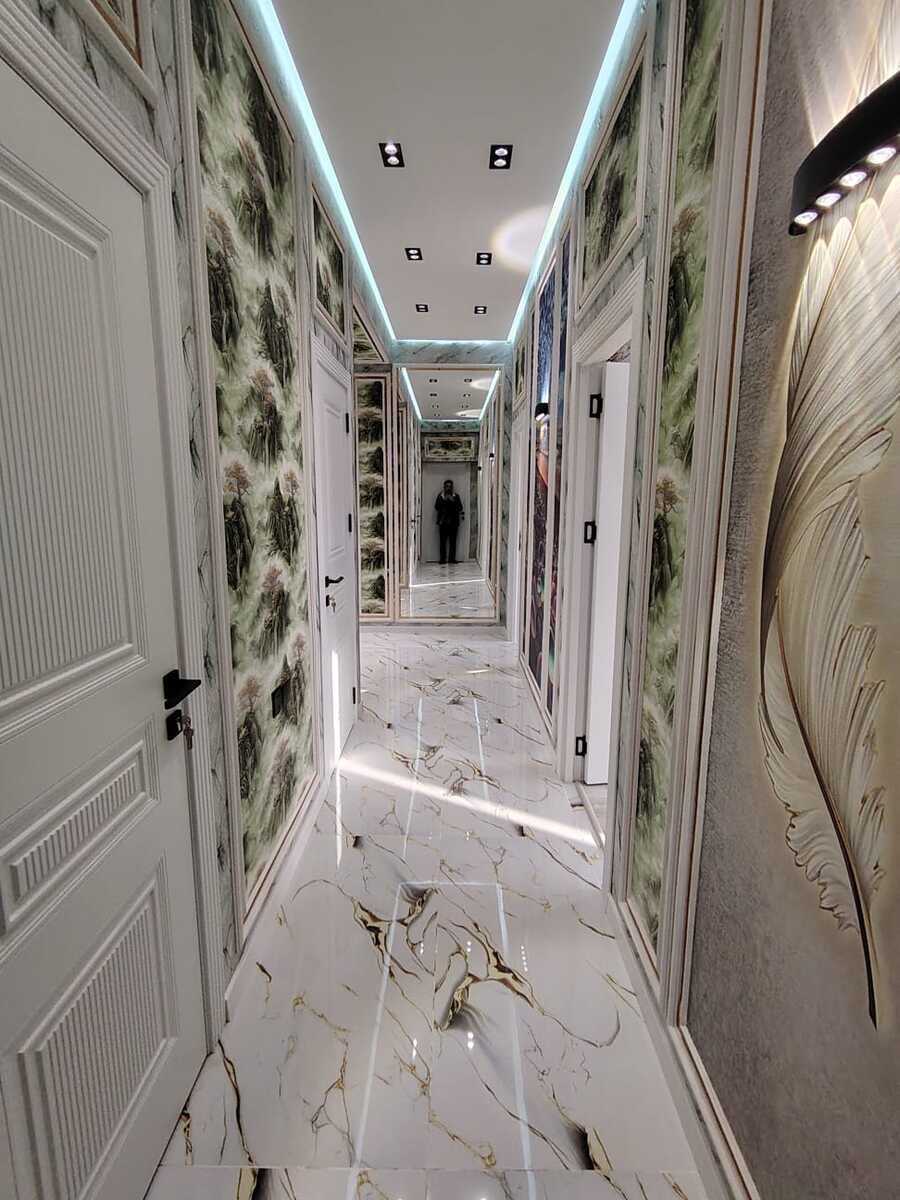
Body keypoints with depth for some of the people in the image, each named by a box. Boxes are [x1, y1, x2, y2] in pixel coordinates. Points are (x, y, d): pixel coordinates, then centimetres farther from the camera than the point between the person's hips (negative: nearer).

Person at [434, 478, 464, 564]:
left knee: (453, 541, -1)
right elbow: (436, 507, -1)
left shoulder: (455, 496, 8)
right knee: (443, 541, -3)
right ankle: (442, 559, 3)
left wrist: (453, 501, -13)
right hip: (443, 522, 0)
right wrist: (443, 500, -12)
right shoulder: (440, 495, 7)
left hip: (453, 522, 1)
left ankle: (452, 558, 7)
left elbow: (460, 508, -1)